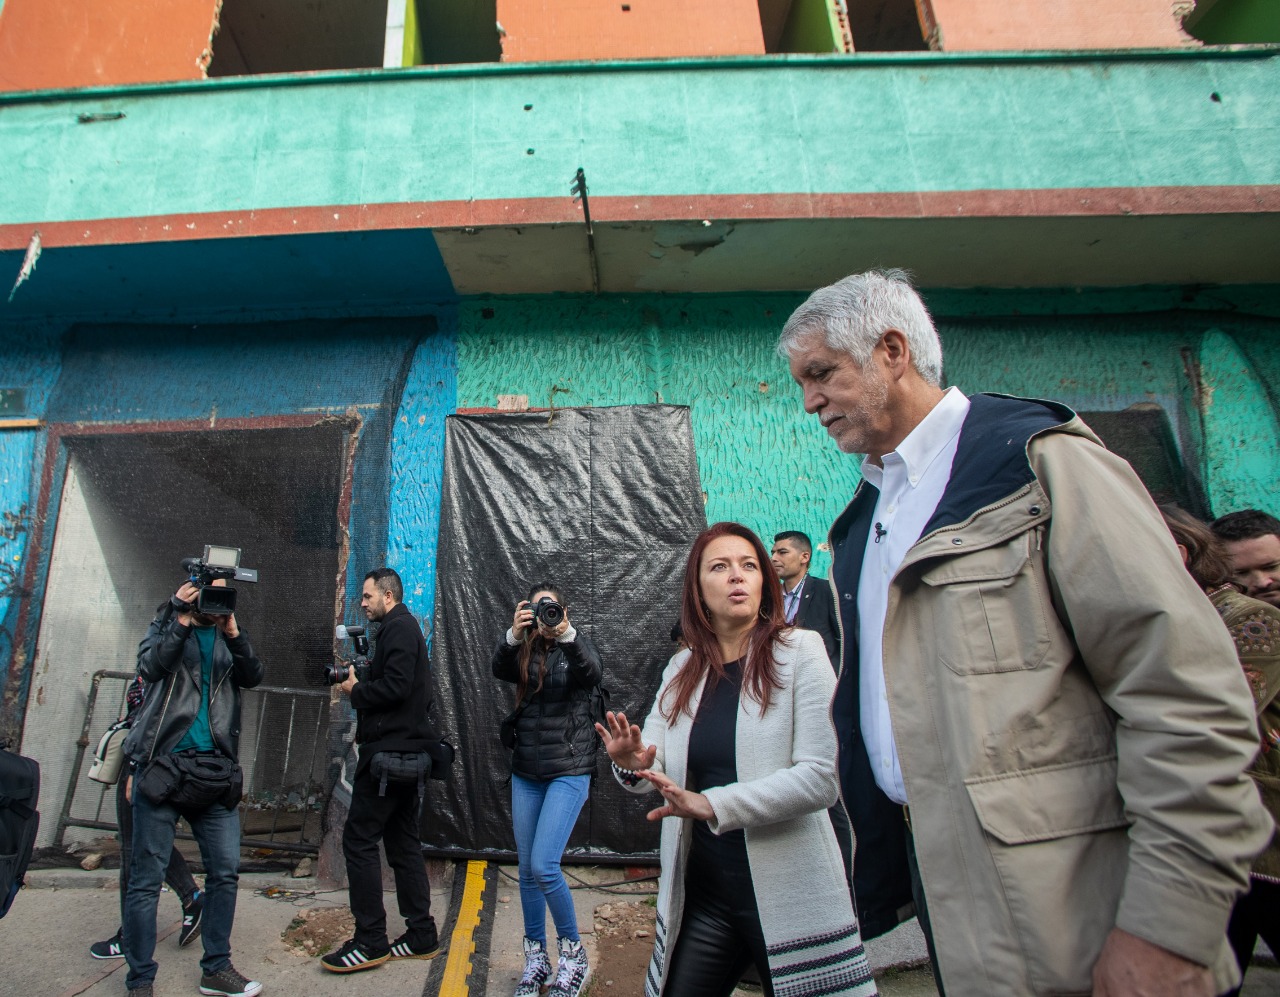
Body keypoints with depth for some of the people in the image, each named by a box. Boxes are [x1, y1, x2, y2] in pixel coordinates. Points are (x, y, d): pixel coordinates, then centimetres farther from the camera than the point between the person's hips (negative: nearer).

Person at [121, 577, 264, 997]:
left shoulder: (228, 635, 14)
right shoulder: (168, 624, 8)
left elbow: (252, 677, 0)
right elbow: (149, 667, -8)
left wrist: (234, 634, -12)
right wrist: (181, 622, -16)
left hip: (215, 768, 3)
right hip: (162, 763, -3)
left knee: (226, 870, 4)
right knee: (147, 876, 1)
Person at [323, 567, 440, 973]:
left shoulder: (399, 628, -11)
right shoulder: (404, 628, 19)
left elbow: (395, 688, -22)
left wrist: (356, 690, -8)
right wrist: (361, 683, 6)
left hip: (389, 752, -10)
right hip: (407, 752, 10)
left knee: (359, 839, -3)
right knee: (403, 842, 13)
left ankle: (371, 942, 4)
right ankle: (421, 936, 19)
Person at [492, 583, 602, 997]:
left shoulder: (576, 647, -2)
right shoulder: (524, 653, 6)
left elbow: (594, 673, -23)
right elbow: (499, 669, -15)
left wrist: (567, 633, -39)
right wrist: (514, 635, -35)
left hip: (569, 770, -4)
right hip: (526, 772, 4)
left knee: (543, 866, -12)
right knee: (527, 869, 10)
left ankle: (572, 951, 10)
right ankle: (536, 959, 27)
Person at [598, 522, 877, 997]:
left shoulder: (798, 651, -10)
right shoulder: (681, 670, 5)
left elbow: (820, 777, -17)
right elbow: (658, 773, 3)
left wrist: (712, 804, -22)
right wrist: (634, 766, -20)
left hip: (787, 891, -4)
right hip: (703, 890, 4)